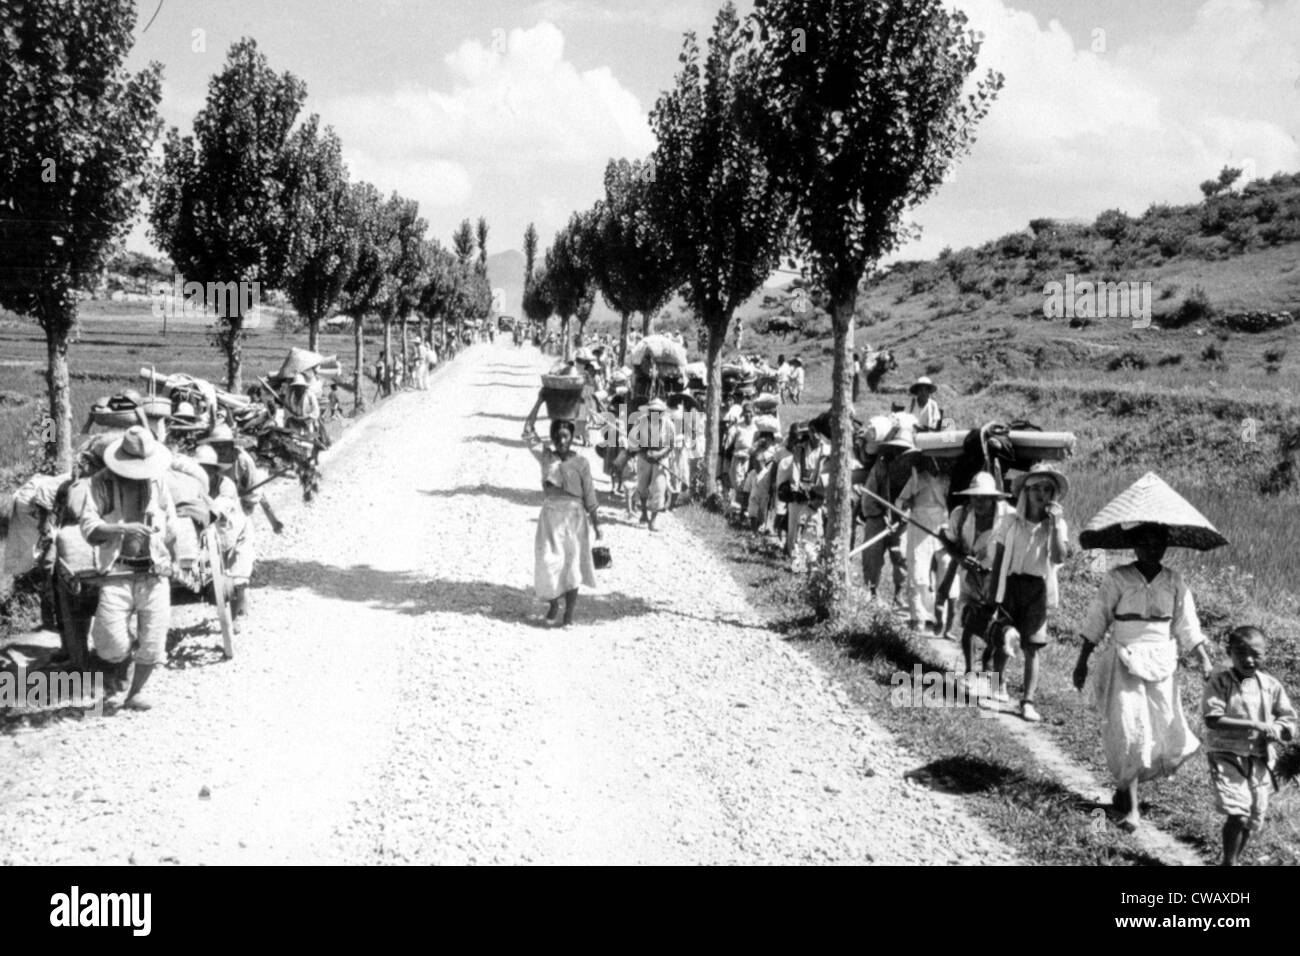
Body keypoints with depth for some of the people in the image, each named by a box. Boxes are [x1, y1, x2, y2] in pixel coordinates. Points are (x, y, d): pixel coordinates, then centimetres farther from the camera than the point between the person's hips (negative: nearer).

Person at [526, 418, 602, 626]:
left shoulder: (580, 463, -3)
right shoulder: (545, 458, 3)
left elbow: (589, 495, 0)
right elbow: (532, 441, -17)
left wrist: (596, 525, 1)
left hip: (574, 517, -1)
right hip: (550, 517, 1)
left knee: (572, 565, 2)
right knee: (548, 564, -3)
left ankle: (569, 613, 12)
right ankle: (553, 603, 23)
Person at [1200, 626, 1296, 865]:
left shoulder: (1271, 685, 3)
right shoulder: (1220, 681, -9)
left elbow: (1289, 722, 9)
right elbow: (1212, 720, -18)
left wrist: (1275, 730, -14)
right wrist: (1252, 724, -23)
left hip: (1260, 759, 5)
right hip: (1226, 755, -5)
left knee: (1254, 818, 13)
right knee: (1238, 814, -18)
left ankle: (1235, 859, 35)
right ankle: (1229, 861, 0)